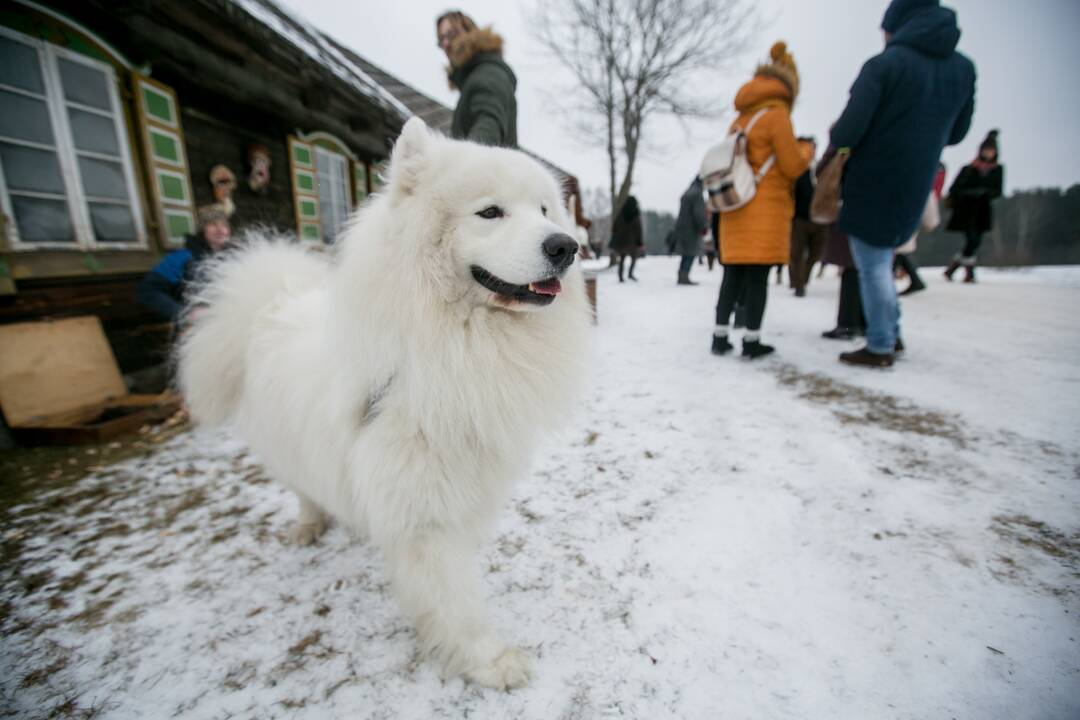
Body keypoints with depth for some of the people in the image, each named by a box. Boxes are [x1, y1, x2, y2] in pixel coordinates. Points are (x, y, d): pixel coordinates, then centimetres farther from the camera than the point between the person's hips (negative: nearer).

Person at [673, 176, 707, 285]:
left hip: (681, 227, 9)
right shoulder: (697, 194, -11)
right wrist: (704, 226, -12)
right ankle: (684, 277, -11)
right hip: (691, 229, -9)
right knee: (691, 253, -7)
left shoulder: (687, 193, 17)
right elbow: (699, 213, -18)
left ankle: (681, 277, 13)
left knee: (686, 254, 13)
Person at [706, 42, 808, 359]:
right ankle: (752, 341, -2)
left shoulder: (741, 118, 17)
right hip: (765, 209, -6)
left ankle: (720, 337, 7)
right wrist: (806, 152, 14)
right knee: (758, 275, -5)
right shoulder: (777, 113, -3)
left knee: (733, 274, 6)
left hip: (736, 207, 6)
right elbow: (792, 167, -4)